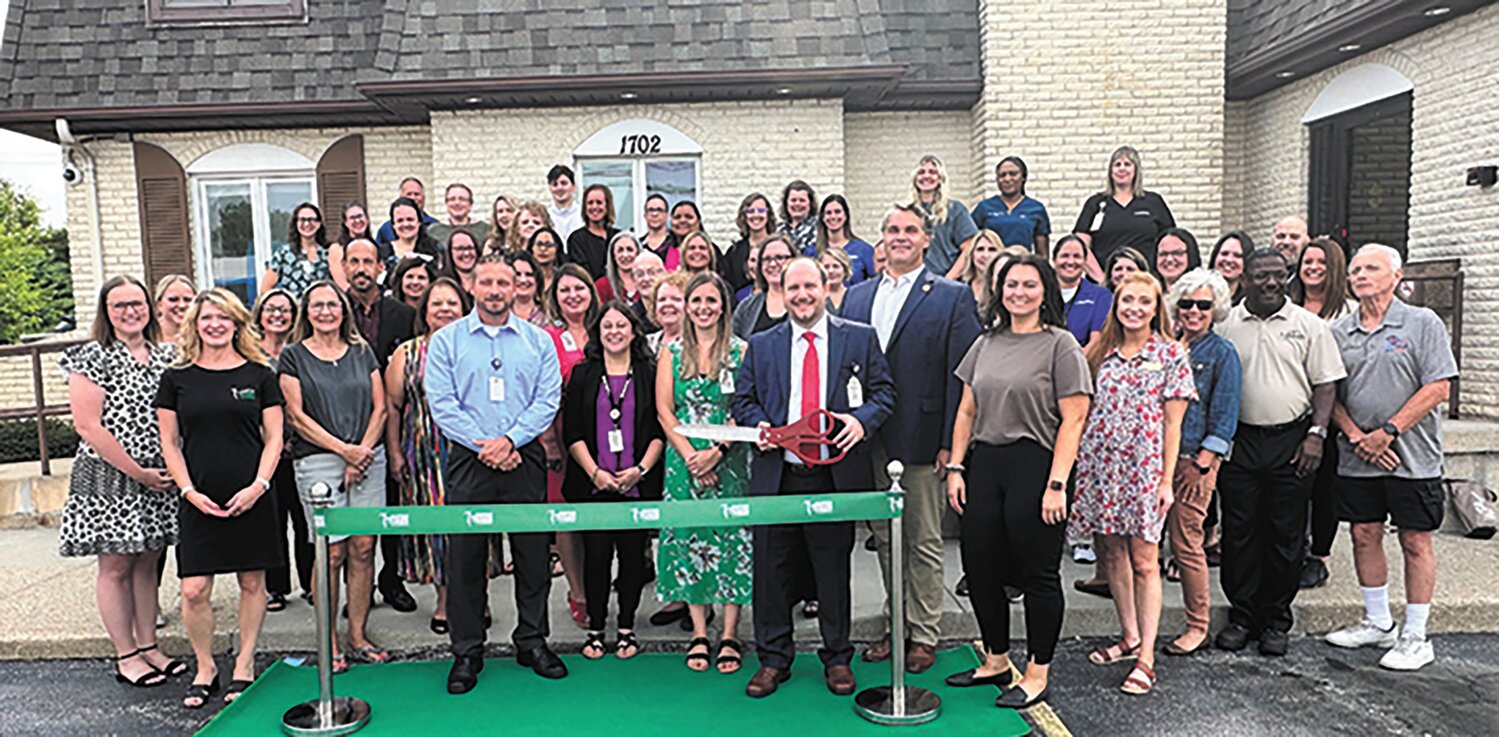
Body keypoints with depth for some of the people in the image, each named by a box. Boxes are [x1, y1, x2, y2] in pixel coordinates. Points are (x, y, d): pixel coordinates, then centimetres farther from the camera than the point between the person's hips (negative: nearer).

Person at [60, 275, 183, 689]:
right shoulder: (91, 358, -7)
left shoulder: (166, 355, 9)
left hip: (159, 478, 5)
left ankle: (149, 646, 22)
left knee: (147, 562, 12)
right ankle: (126, 656, 14)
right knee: (116, 566, 4)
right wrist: (138, 473, -13)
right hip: (109, 478, -5)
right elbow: (88, 426, -13)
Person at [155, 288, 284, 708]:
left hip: (250, 499, 0)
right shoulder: (176, 378, 6)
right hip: (199, 501, 1)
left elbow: (274, 438, 3)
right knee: (194, 590, -1)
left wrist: (257, 487, -9)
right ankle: (205, 668, 19)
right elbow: (169, 443, 6)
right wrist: (189, 491, -5)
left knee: (252, 582, 7)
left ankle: (244, 665, 22)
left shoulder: (259, 375, 3)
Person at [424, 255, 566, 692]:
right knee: (465, 556, 4)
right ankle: (467, 652, 16)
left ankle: (531, 641, 22)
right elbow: (441, 404, -3)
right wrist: (482, 445, -12)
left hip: (525, 459, 1)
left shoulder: (538, 341, 8)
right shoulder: (446, 341, 4)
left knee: (533, 553, 7)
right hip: (468, 460, -1)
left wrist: (510, 439, -13)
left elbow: (548, 399, 0)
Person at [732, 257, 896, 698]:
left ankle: (837, 658, 26)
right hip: (776, 475, 2)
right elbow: (743, 399, 13)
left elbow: (884, 392, 7)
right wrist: (759, 424, -7)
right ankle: (773, 658, 22)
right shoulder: (761, 345, 11)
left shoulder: (860, 338, 7)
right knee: (772, 570, 7)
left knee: (834, 570, 9)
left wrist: (862, 420, -12)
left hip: (836, 475, -1)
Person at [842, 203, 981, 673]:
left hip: (921, 440, -5)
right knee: (885, 538, 14)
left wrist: (951, 441, -13)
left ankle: (924, 635, 20)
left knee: (924, 542, 6)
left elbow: (960, 375, -8)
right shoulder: (857, 296, 12)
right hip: (869, 440, 5)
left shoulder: (953, 297, -3)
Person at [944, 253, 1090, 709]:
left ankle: (1037, 675, 19)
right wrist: (955, 467, 6)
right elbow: (967, 411, 14)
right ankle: (996, 661, 28)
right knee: (980, 567, 10)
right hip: (984, 465, 6)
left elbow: (1073, 419, -10)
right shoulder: (986, 343, 14)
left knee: (1038, 573, 4)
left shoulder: (1060, 345, -3)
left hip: (1035, 465, -6)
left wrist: (1057, 484, -16)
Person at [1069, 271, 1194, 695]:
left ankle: (1146, 657, 4)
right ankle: (1129, 637, 27)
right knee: (1112, 553, 12)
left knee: (1143, 561, -2)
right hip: (1100, 464, 4)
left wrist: (1167, 480, -7)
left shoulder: (1171, 354, 0)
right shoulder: (1101, 351, 10)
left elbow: (1172, 424, -3)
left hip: (1144, 466, -4)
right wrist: (1076, 463, 5)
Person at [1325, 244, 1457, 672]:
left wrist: (1388, 431, -15)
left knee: (1415, 541, 3)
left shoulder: (1423, 324, -3)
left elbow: (1438, 387, -10)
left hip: (1411, 456, -4)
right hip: (1357, 457, 4)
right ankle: (1378, 623, 26)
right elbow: (1329, 394, 7)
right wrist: (1356, 436, -7)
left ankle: (1415, 636, 14)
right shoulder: (1338, 332, 8)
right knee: (1365, 535, 10)